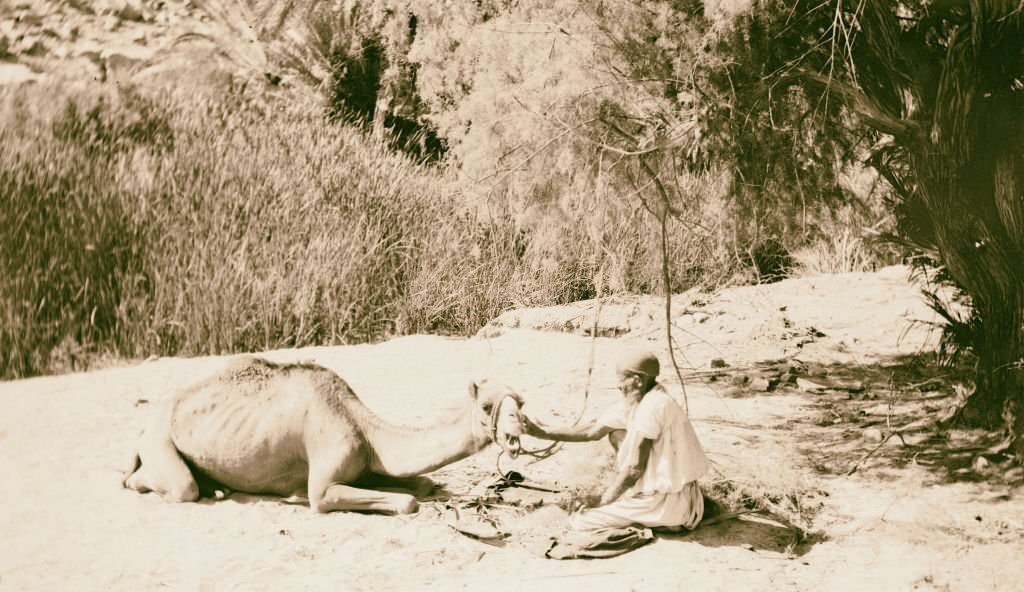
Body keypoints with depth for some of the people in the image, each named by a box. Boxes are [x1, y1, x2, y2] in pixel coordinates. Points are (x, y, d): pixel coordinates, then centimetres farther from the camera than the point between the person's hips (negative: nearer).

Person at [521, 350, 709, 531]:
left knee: (580, 520, -6)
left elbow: (635, 469, -20)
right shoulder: (635, 402, 6)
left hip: (669, 502, -9)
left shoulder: (652, 406, -22)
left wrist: (602, 503, -8)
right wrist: (542, 432, 14)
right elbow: (592, 431, 14)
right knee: (617, 435, 20)